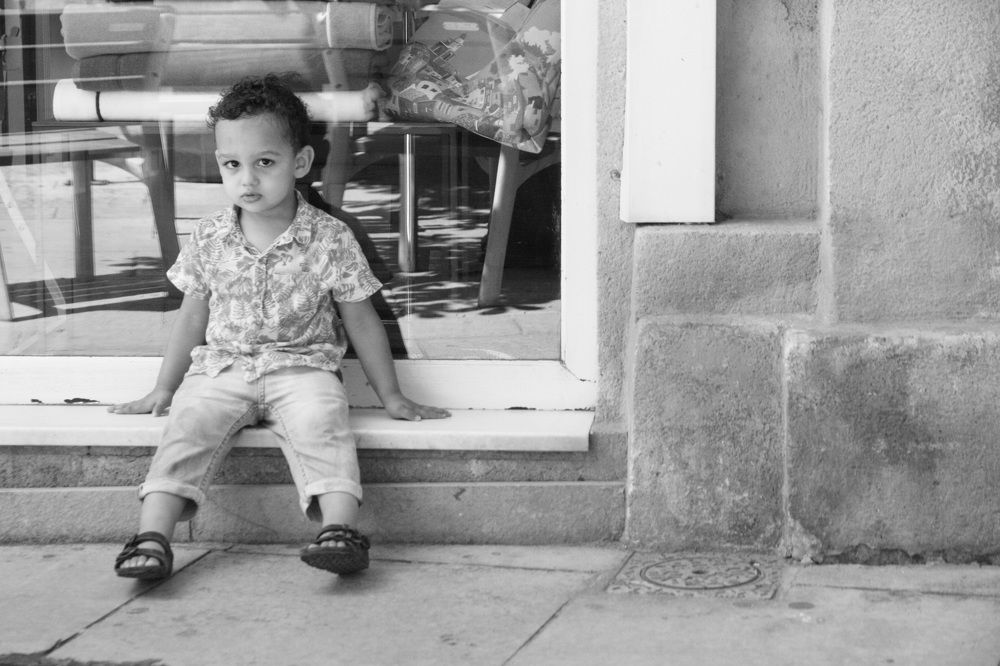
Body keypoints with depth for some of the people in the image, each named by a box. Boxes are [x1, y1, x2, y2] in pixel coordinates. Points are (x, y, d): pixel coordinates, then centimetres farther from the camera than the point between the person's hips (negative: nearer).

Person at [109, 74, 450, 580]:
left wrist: (391, 397, 8)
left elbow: (360, 321, 5)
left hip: (302, 366, -2)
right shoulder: (208, 240, 4)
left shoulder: (330, 240, -3)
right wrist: (163, 389, 18)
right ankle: (151, 536, -32)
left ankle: (340, 528, -42)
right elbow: (192, 317, 16)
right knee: (188, 425, -24)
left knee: (321, 425, -31)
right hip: (220, 368, 2)